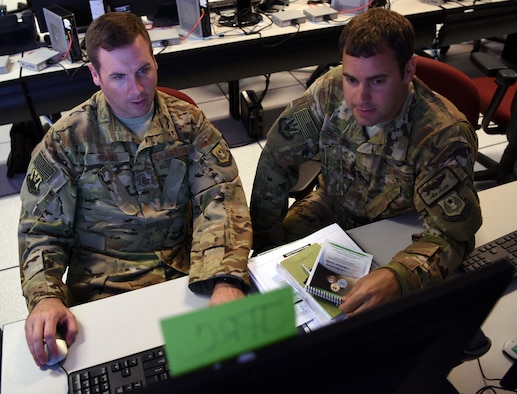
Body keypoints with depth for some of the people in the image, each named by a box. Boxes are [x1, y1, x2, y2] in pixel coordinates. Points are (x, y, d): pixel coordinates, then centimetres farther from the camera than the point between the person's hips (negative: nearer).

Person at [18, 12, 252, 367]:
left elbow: (220, 202, -9)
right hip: (104, 291, -1)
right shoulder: (66, 141, -1)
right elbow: (41, 231, 1)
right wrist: (45, 297, -19)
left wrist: (226, 281, -26)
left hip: (191, 275, 2)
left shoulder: (189, 123, 2)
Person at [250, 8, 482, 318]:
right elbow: (278, 158, -11)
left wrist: (398, 277, -54)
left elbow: (450, 233, -32)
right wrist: (263, 237, -13)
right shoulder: (331, 89, -20)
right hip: (330, 209, 3)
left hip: (397, 238, -2)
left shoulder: (444, 135, -30)